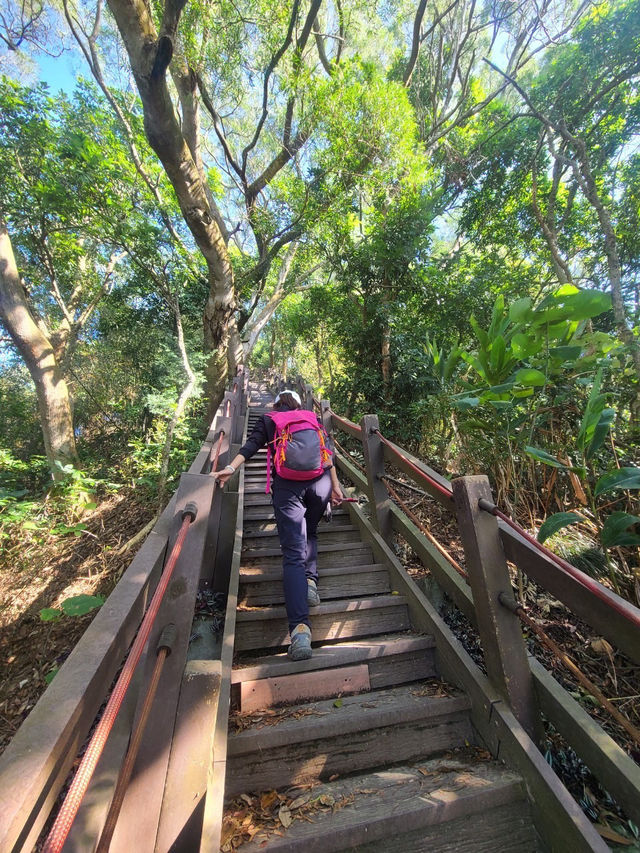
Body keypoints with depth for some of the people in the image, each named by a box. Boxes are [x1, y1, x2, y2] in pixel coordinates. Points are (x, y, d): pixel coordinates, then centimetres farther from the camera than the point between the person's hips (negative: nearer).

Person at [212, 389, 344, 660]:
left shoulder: (267, 420, 19)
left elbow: (251, 445, 1)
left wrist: (231, 468, -7)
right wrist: (335, 485, 14)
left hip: (286, 485, -2)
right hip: (319, 480, 3)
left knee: (293, 553, -5)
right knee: (310, 533, 28)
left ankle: (300, 627, -19)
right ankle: (310, 580, 7)